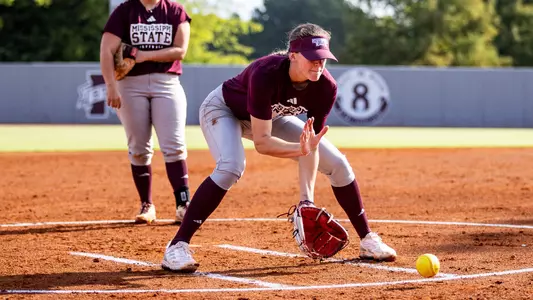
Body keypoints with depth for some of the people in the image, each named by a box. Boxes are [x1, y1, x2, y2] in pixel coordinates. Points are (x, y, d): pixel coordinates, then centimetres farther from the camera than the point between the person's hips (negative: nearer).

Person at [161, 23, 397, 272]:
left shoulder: (326, 87, -26)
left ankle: (367, 240, 15)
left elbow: (309, 145, -22)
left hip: (272, 117, 6)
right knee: (231, 167, -36)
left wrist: (306, 199, -31)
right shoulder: (266, 74, -41)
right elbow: (261, 142, -40)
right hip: (223, 109, -6)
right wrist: (302, 148, -56)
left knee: (337, 163, -1)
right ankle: (177, 247, -31)